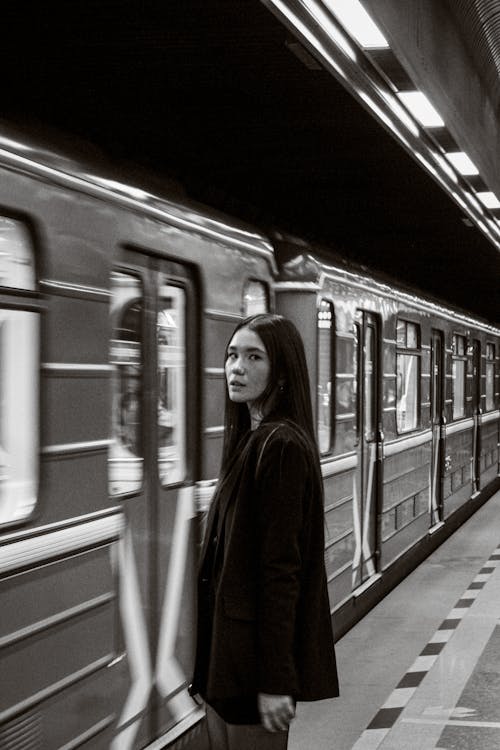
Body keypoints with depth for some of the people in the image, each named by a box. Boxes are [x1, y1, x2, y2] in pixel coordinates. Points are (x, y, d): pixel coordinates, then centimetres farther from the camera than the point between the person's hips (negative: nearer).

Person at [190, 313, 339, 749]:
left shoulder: (282, 445, -17)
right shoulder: (251, 438, 12)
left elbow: (282, 569, -21)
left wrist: (275, 681, -21)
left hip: (255, 649, -9)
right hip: (226, 645, 9)